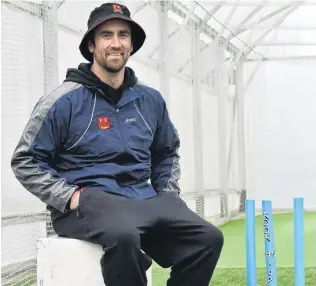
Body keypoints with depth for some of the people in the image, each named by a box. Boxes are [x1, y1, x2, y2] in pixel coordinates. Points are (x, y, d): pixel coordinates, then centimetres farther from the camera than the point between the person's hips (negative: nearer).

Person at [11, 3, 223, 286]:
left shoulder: (151, 100, 13)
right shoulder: (64, 101, -3)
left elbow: (167, 153, 29)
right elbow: (25, 161, 0)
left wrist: (168, 196, 13)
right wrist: (70, 196, -11)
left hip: (144, 201, 5)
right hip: (87, 202, -5)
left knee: (208, 238, -19)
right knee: (123, 235, -40)